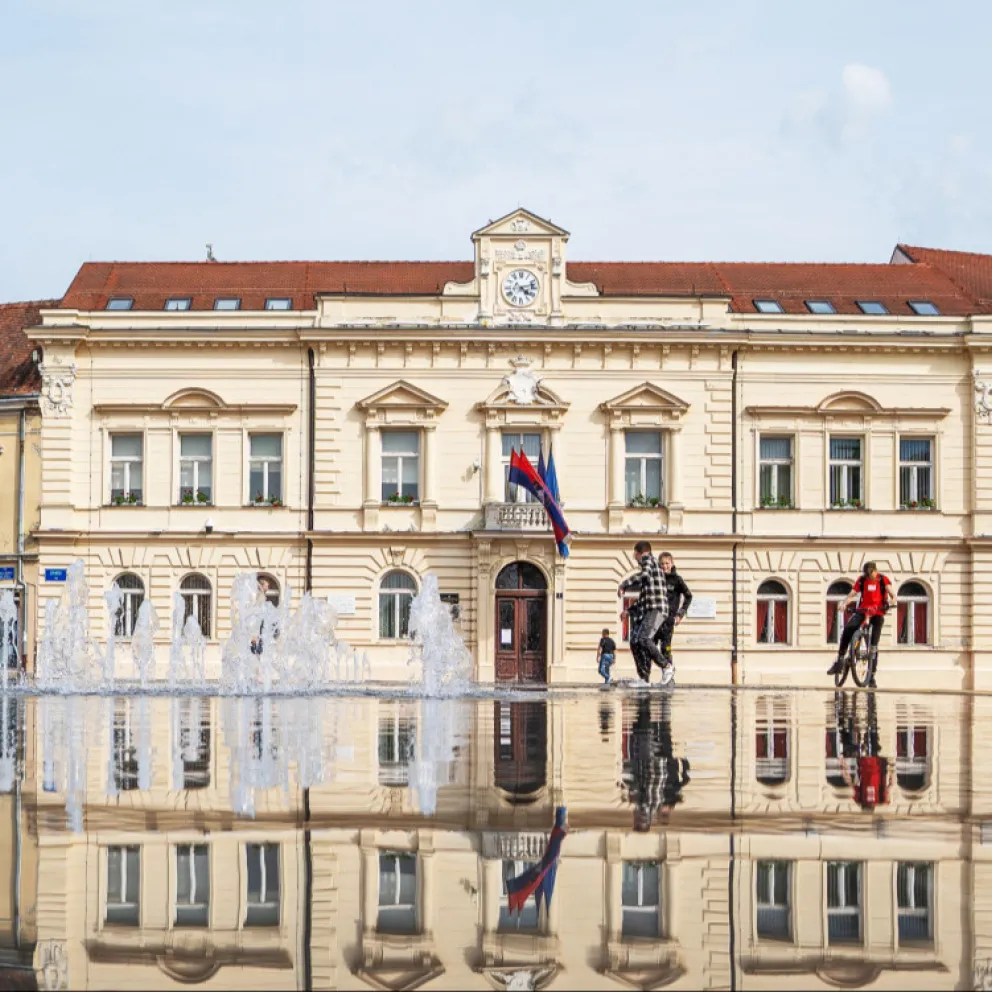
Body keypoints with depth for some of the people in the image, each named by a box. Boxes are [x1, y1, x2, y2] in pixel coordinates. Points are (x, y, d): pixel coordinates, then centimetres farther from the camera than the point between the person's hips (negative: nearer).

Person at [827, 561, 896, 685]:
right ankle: (839, 662, -23)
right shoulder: (861, 580, 2)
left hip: (877, 613, 0)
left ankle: (872, 675, 7)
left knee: (874, 642, -3)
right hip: (862, 611, 0)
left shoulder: (883, 580, -1)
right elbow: (852, 595, -1)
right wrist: (844, 604, -21)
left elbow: (892, 594, -10)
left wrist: (892, 602, -34)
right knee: (848, 628, -28)